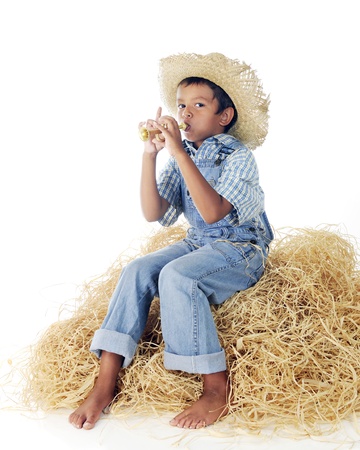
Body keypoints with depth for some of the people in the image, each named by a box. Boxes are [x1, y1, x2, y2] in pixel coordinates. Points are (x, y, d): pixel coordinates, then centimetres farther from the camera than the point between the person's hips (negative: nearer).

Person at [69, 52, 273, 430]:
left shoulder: (239, 156, -12)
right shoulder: (181, 157, 4)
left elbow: (213, 212, -29)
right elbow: (154, 213, -6)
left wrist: (178, 151, -31)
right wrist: (149, 154, -14)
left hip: (241, 249, -6)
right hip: (198, 244, 6)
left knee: (176, 275, -32)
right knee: (137, 270, -18)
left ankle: (217, 389, -23)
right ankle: (105, 384, -19)